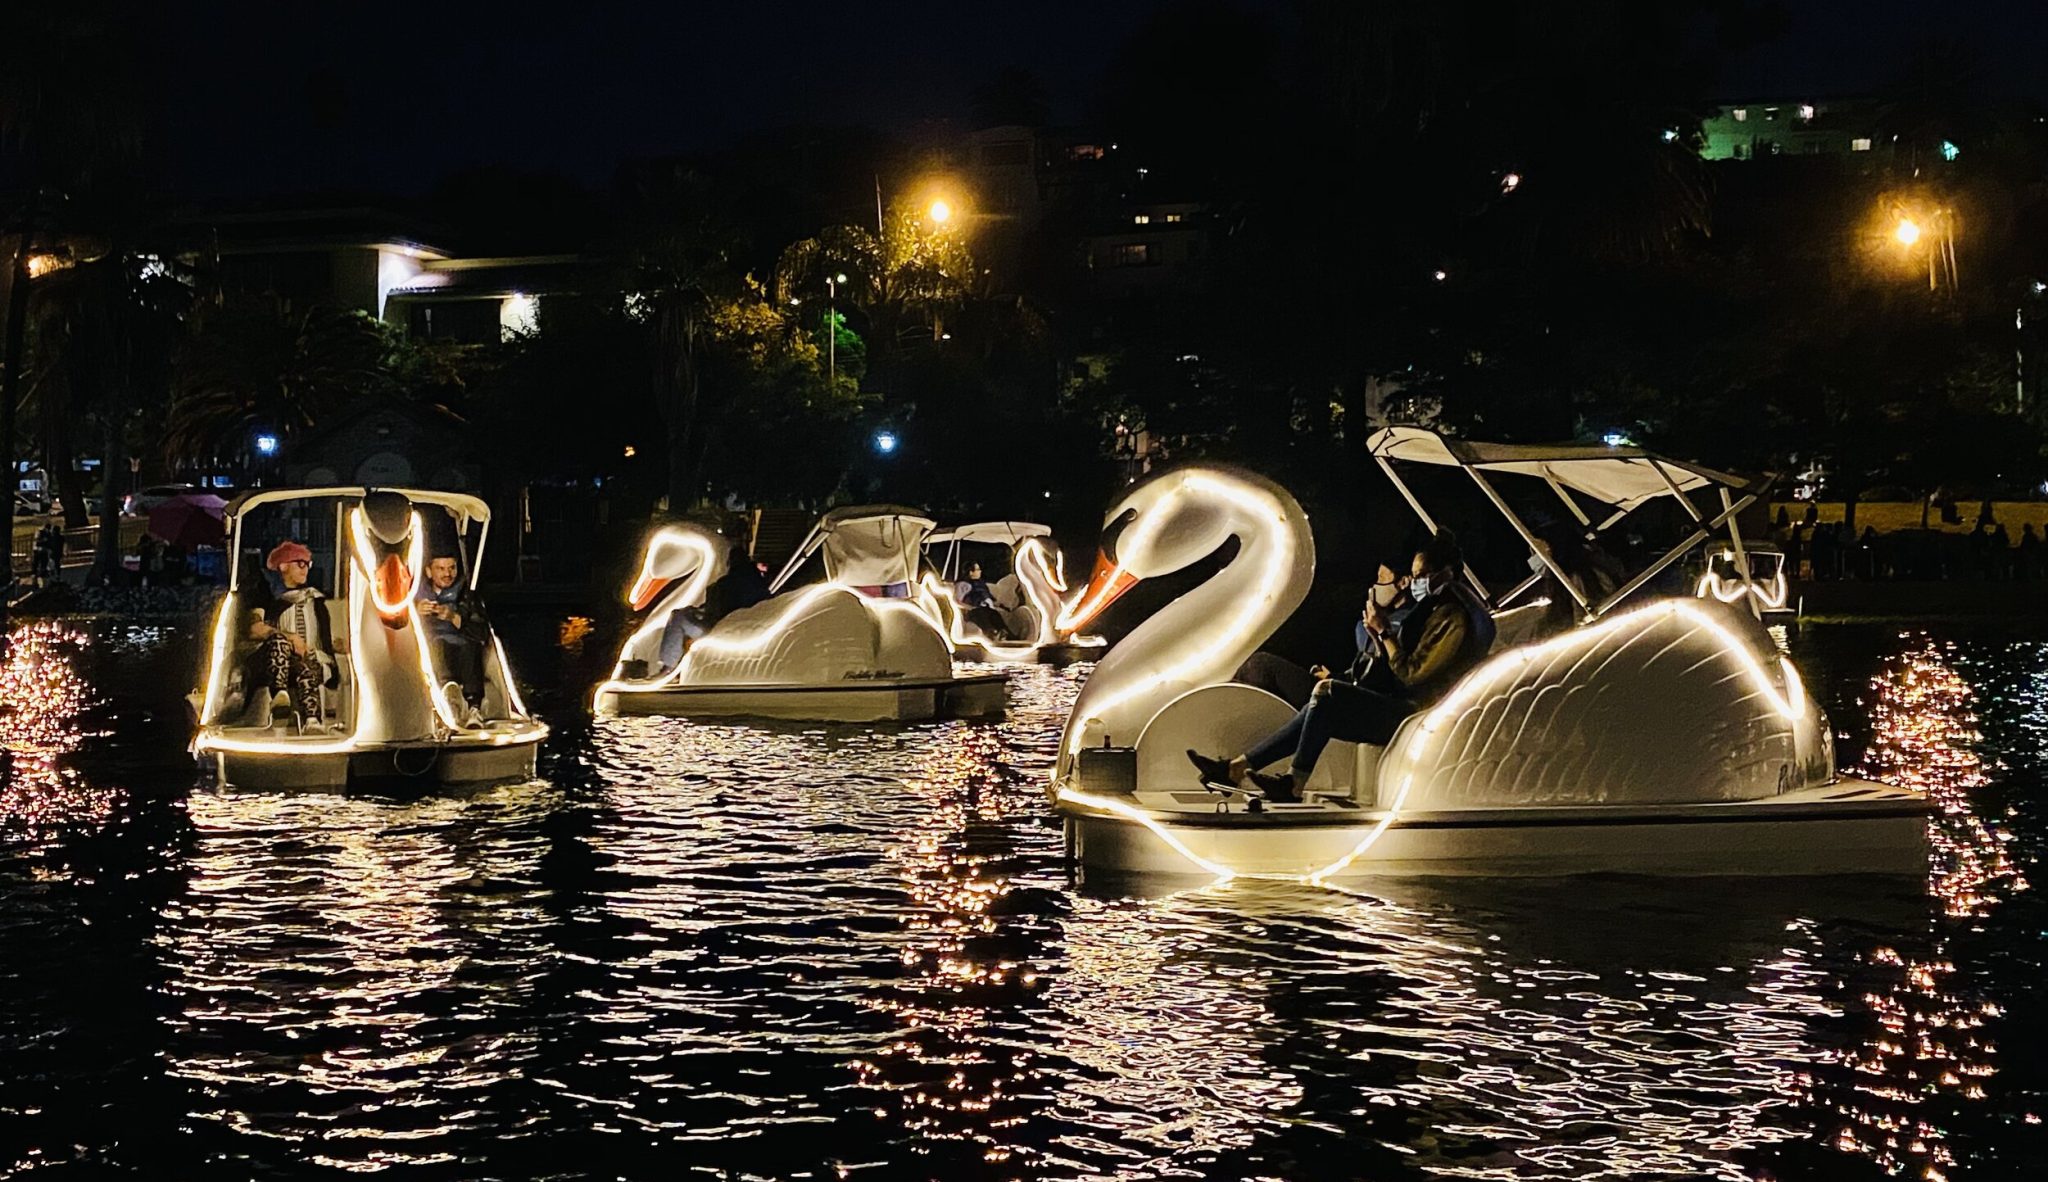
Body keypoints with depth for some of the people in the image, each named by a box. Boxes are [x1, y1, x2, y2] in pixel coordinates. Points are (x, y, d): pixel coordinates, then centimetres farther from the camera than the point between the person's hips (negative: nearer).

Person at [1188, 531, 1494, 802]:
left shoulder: (1454, 619, -14)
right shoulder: (1434, 609, 17)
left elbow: (1411, 674, -19)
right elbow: (1392, 670, 17)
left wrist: (1385, 632, -12)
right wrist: (1379, 636, 1)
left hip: (1417, 715, -10)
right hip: (1401, 706, 10)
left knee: (1327, 692, -20)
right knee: (1322, 713, -1)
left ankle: (1294, 783, -15)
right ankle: (1237, 767, -3)